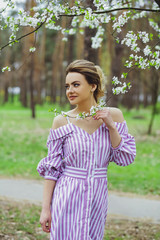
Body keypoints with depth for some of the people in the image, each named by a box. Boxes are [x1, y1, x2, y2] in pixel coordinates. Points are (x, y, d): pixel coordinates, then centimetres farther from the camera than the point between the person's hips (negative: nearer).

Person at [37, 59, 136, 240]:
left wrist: (111, 126, -12)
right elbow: (51, 168, -3)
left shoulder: (113, 115, -1)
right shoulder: (61, 121, -6)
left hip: (98, 198, 2)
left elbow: (125, 158, -1)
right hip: (68, 197, -2)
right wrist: (45, 208, -5)